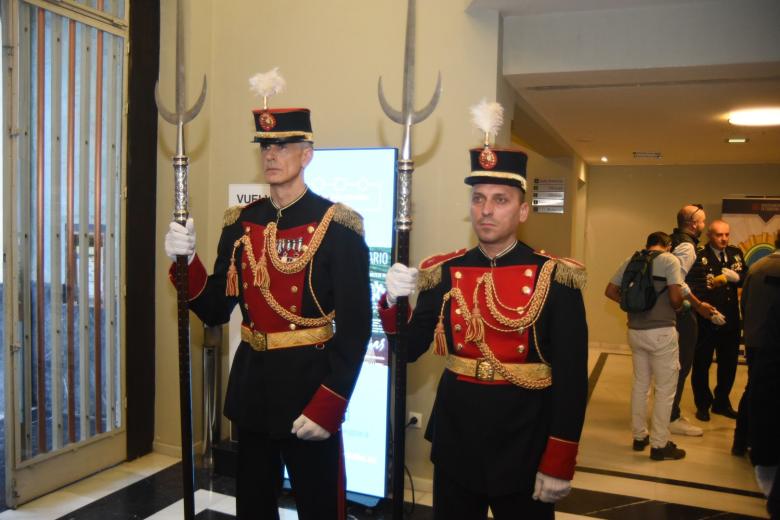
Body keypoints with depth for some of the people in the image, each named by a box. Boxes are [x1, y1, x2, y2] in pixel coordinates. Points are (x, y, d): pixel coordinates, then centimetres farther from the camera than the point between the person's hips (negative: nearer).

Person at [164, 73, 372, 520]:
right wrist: (187, 260, -10)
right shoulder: (240, 223, 5)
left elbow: (355, 326, -14)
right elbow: (215, 312, 6)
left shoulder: (338, 228, -11)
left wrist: (328, 406, -18)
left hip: (310, 389, -5)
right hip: (251, 388, 5)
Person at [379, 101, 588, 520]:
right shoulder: (443, 273, 0)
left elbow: (571, 379, -11)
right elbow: (409, 349, 1)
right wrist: (392, 301, -17)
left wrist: (558, 465, -12)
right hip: (454, 439, 3)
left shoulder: (555, 279, -10)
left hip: (524, 445, -3)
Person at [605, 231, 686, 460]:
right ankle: (659, 444, 11)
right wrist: (678, 306, 4)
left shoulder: (631, 260, 7)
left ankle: (639, 436, 27)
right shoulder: (669, 260, -8)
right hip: (661, 332, -5)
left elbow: (610, 291, 7)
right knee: (665, 389, 5)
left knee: (640, 384, 17)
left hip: (635, 331, 6)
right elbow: (675, 298, -17)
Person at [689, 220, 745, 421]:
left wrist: (736, 277, -16)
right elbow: (694, 288, -19)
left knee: (729, 364, 16)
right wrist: (711, 284, -35)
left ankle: (721, 402, 34)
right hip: (706, 321, -5)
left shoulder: (736, 253, 7)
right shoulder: (699, 257, -12)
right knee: (702, 364, 6)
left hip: (731, 320, 5)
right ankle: (703, 405, 23)